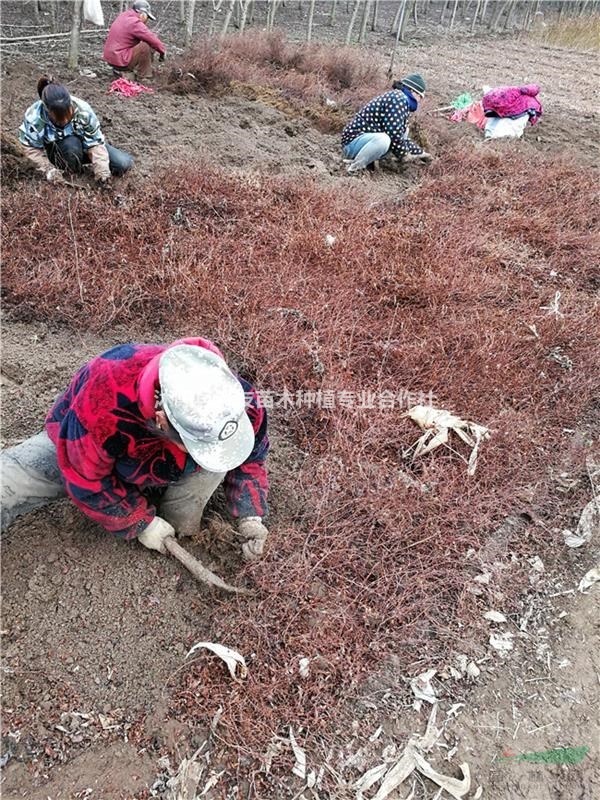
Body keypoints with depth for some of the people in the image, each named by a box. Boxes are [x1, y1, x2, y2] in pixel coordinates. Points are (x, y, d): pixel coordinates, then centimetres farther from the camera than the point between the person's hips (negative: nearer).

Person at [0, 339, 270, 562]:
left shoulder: (239, 400, -33)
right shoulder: (103, 403, -45)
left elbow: (250, 456, -9)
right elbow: (86, 480, -25)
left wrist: (250, 517, -20)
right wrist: (141, 522, -18)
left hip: (161, 463, 2)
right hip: (75, 448, -2)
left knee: (217, 452, -28)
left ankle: (180, 533, -8)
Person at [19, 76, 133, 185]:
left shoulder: (83, 110, -30)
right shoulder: (35, 117, -30)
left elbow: (95, 142, -24)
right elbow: (31, 147, -17)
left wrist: (101, 168, -37)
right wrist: (48, 169, -29)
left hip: (84, 145, 2)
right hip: (57, 152, -2)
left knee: (124, 163, -14)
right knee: (71, 144, -40)